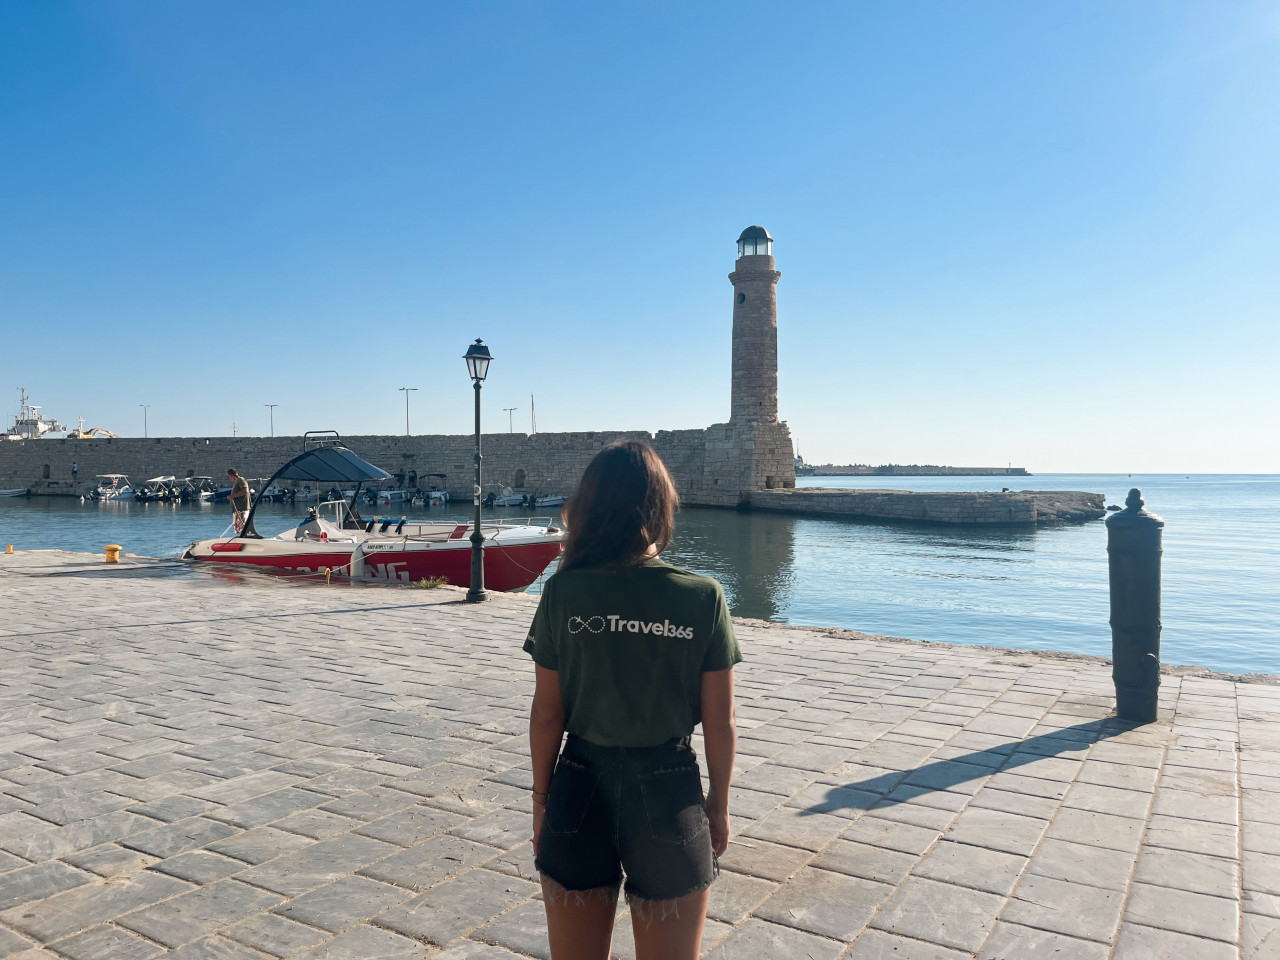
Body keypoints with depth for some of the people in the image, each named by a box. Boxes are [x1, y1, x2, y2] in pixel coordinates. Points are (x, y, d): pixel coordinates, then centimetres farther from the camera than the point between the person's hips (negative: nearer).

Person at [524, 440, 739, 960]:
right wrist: (718, 806, 10)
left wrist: (541, 797, 10)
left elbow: (547, 713, -5)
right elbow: (720, 724, -5)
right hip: (670, 795, 0)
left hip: (581, 787, 1)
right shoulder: (703, 598, -11)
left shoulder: (563, 593, -11)